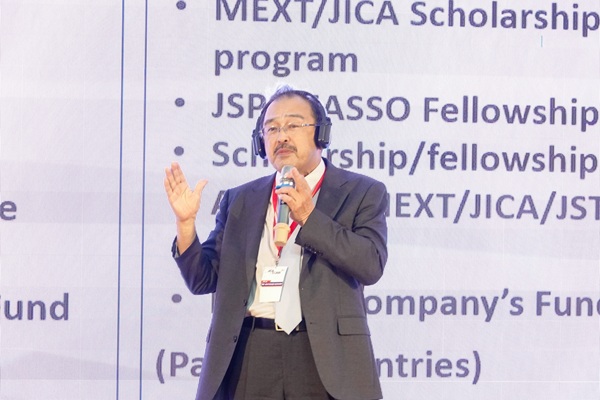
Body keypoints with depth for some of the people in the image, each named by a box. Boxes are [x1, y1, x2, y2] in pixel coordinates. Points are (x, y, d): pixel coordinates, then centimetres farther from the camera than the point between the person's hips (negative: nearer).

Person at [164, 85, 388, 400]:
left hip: (324, 357, -2)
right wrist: (186, 222, -4)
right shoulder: (240, 200, 14)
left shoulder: (361, 193, 6)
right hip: (249, 356, 3)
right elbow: (204, 279, 12)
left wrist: (309, 216, -15)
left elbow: (371, 265, -8)